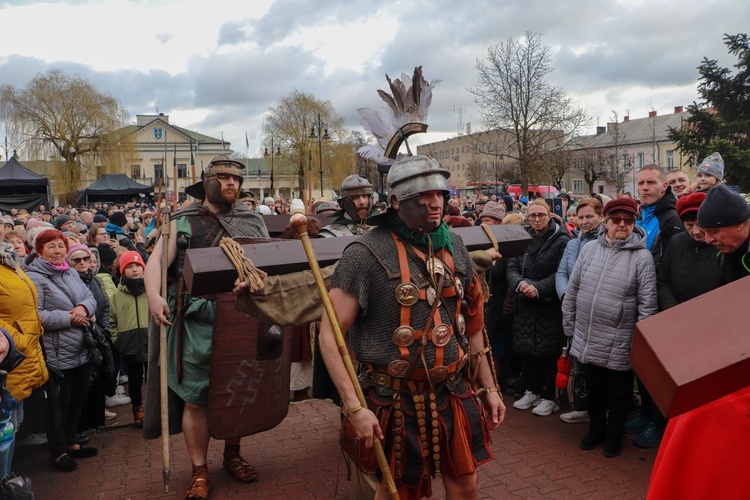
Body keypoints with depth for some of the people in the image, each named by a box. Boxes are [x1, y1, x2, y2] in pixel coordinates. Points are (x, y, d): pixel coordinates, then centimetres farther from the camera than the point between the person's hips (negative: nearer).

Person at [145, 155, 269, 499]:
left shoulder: (252, 221, 10)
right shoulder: (183, 222, 4)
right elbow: (156, 261, -4)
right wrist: (154, 295, -23)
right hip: (199, 321, -2)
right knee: (195, 398, 1)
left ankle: (232, 455, 36)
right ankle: (199, 472, 18)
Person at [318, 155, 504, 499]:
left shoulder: (453, 247, 3)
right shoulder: (368, 253, -16)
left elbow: (471, 323, 12)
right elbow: (330, 333, -16)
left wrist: (489, 387, 13)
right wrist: (354, 406, -21)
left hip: (454, 393, 5)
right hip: (397, 402, -5)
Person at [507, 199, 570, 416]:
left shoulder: (561, 241, -6)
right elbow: (512, 268, 4)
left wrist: (538, 288, -24)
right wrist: (520, 283, -16)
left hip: (550, 306, -5)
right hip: (525, 305, 5)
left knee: (549, 352, 2)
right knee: (527, 350, 12)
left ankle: (549, 397, 16)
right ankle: (531, 391, 28)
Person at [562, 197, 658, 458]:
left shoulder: (642, 256, -9)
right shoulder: (589, 249, 2)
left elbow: (648, 303, -8)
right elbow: (572, 291, 7)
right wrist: (570, 327, 7)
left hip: (619, 346, -3)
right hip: (586, 341, 3)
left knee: (617, 394, 15)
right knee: (594, 390, 21)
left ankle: (614, 436, 36)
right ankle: (596, 429, 42)